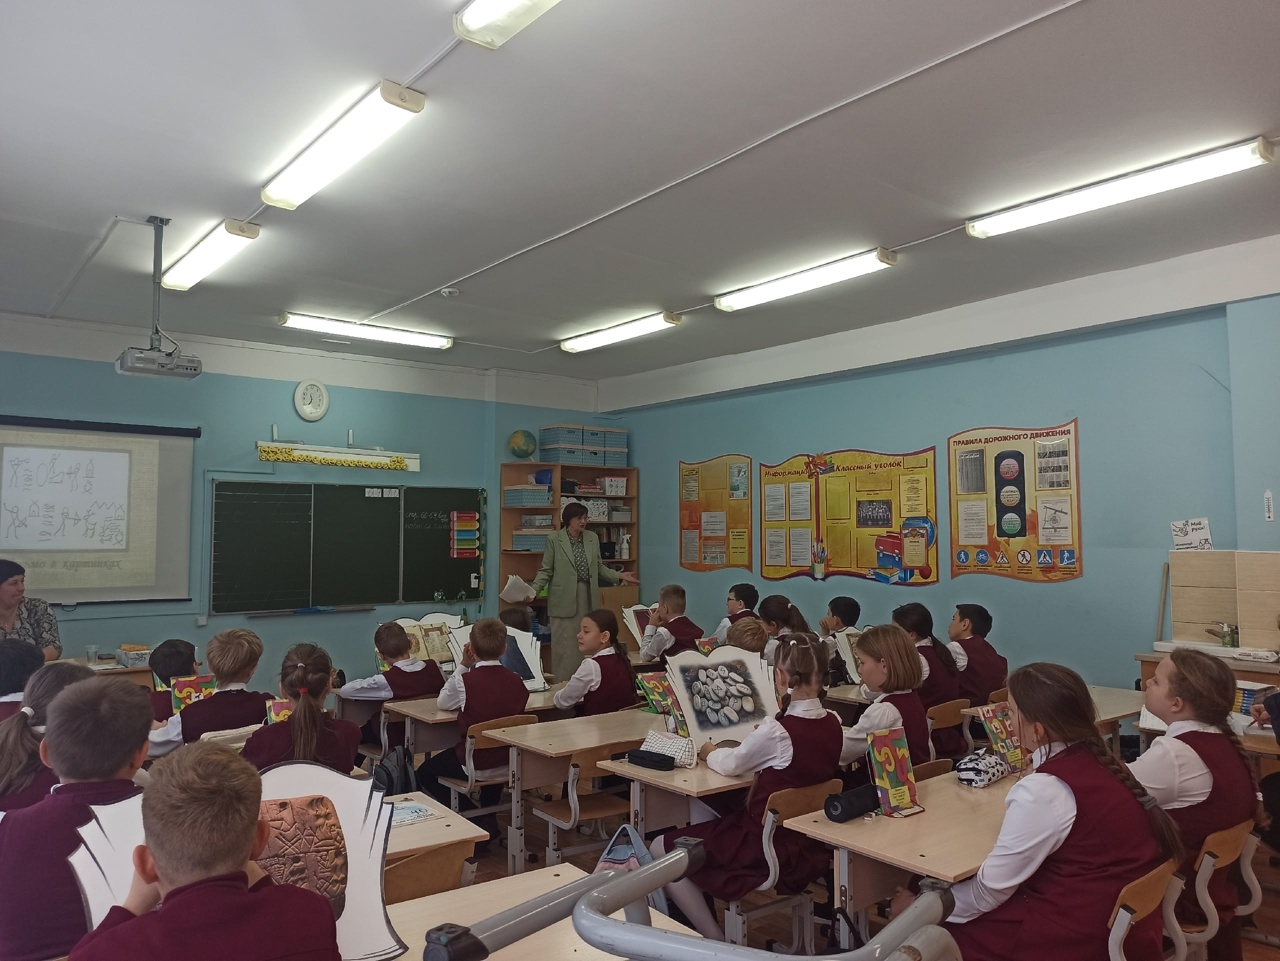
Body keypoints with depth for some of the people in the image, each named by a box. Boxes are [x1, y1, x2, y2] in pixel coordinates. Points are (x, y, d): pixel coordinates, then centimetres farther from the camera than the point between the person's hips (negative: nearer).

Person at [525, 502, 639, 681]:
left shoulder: (593, 538, 9)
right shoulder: (554, 538, -3)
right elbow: (546, 571, -2)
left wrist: (620, 576, 4)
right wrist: (533, 590, -16)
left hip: (588, 599, 4)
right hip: (565, 600, -4)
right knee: (565, 646, -2)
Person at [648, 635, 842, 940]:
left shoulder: (776, 732, -25)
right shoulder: (833, 724, -6)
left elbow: (729, 765, -6)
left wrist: (709, 752, 13)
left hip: (771, 847, -8)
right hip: (812, 844, 8)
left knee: (660, 850, 4)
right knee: (703, 828, 26)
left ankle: (719, 945, 6)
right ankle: (704, 927, 28)